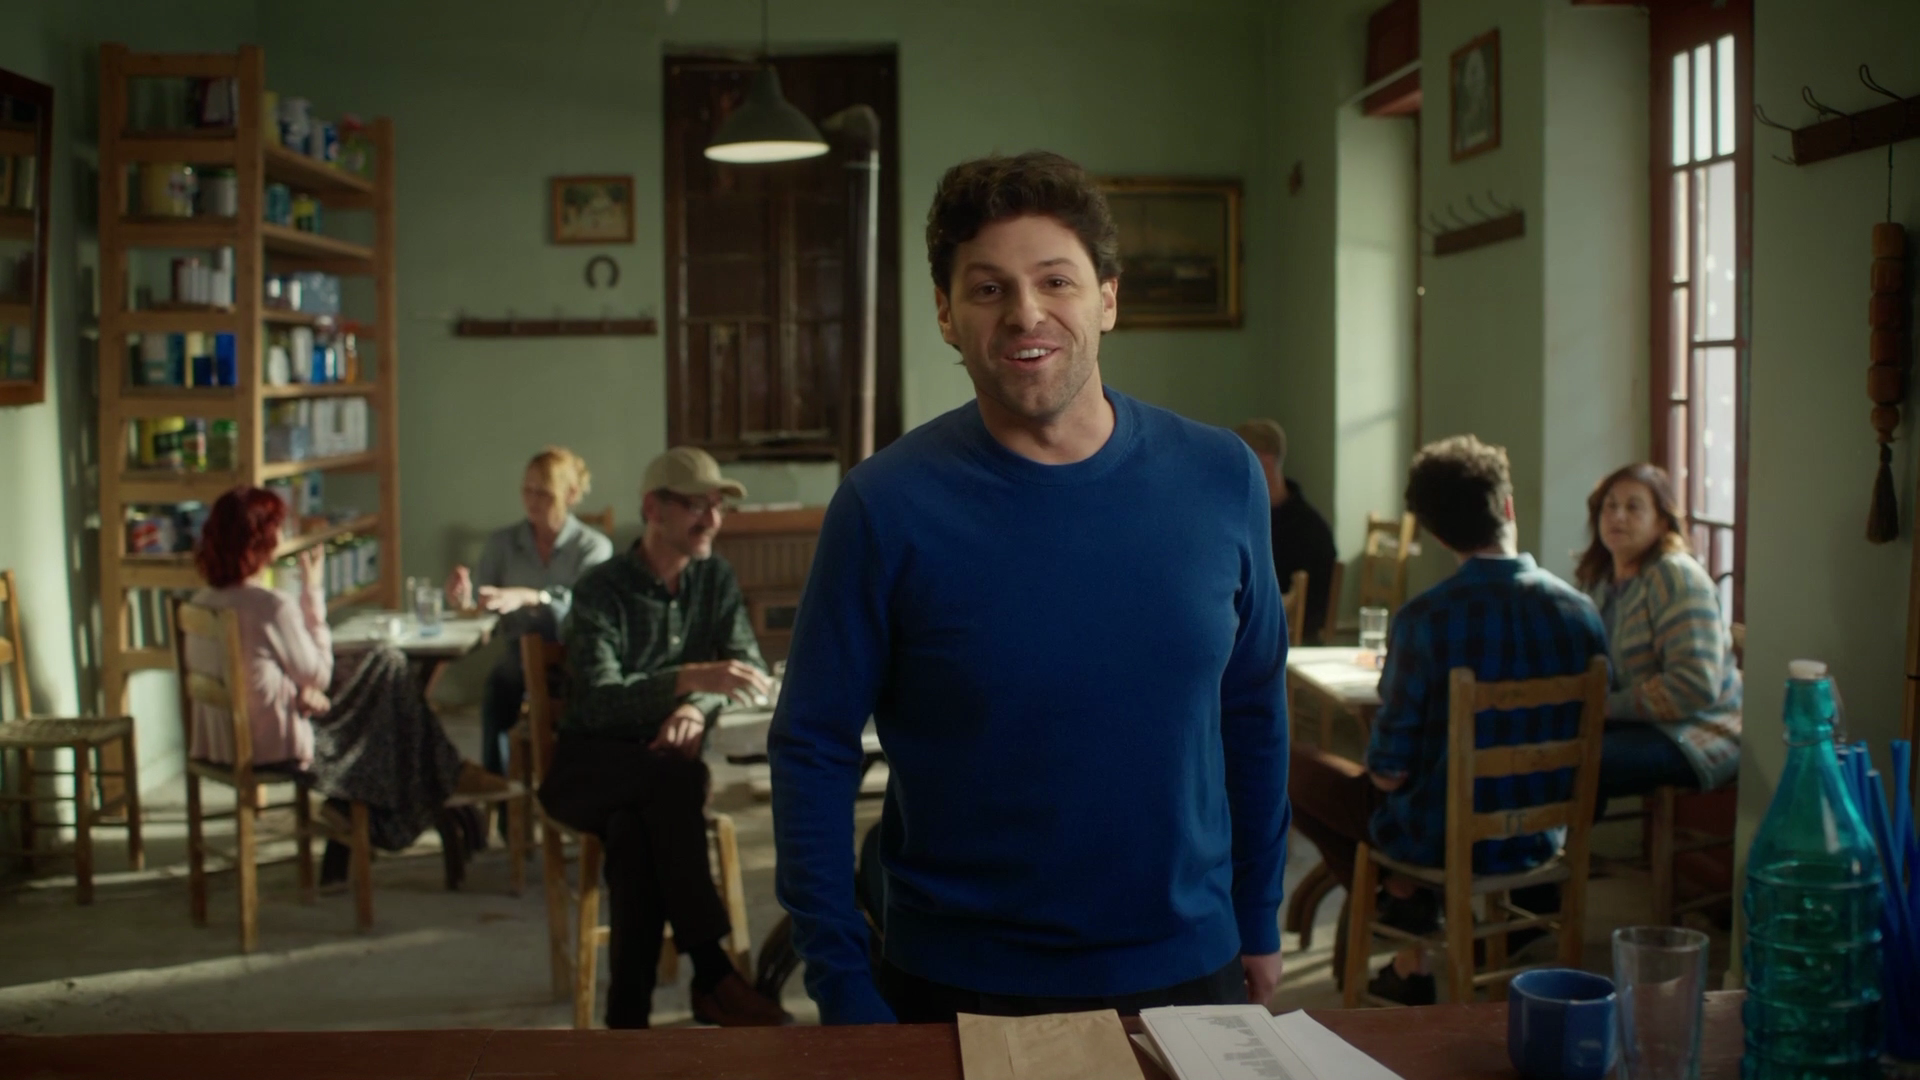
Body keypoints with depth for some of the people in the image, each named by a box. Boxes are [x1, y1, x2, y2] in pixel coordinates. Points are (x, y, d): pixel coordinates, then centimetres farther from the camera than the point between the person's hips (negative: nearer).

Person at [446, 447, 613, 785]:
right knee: (497, 692, -30)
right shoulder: (502, 544, 13)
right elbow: (477, 604, 7)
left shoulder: (594, 547, 3)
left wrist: (528, 598, -31)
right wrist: (462, 600, -18)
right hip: (519, 659, 2)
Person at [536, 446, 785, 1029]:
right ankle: (713, 972, -32)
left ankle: (629, 1013, -29)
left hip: (662, 767, 3)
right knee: (674, 779, -36)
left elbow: (750, 668, -1)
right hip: (589, 768, -3)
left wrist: (698, 708, -23)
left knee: (632, 829, -33)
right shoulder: (600, 591, -9)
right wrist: (690, 678, -38)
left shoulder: (716, 578, 6)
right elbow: (599, 702, -23)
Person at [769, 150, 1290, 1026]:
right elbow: (811, 749, -8)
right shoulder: (886, 507, -13)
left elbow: (1253, 714, 6)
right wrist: (843, 986, -9)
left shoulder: (1220, 479, -4)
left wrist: (1259, 921, 9)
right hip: (958, 987, -2)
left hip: (1187, 972, 3)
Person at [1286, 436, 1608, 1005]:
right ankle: (1412, 965, 27)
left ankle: (1401, 895, 11)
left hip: (1441, 840, -5)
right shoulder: (1582, 612, -7)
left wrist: (1382, 767, 8)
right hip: (1541, 838, 5)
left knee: (1295, 767, 15)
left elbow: (1390, 771, -16)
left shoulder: (1424, 619, -22)